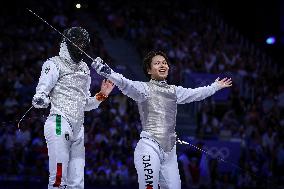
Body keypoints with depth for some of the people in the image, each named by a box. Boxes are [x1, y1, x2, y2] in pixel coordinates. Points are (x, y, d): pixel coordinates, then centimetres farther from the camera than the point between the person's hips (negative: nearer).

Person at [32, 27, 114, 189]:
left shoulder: (84, 69, 19)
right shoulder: (55, 64, -2)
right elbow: (41, 93, -13)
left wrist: (101, 96, 10)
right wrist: (40, 99, -35)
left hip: (78, 129, 7)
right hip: (59, 125, -7)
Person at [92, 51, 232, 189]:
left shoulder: (174, 91, 16)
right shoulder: (144, 88, -3)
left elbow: (197, 94, 32)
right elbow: (126, 84, -22)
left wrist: (216, 86, 44)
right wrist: (107, 72, -41)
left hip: (169, 151, 6)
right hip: (150, 147, -6)